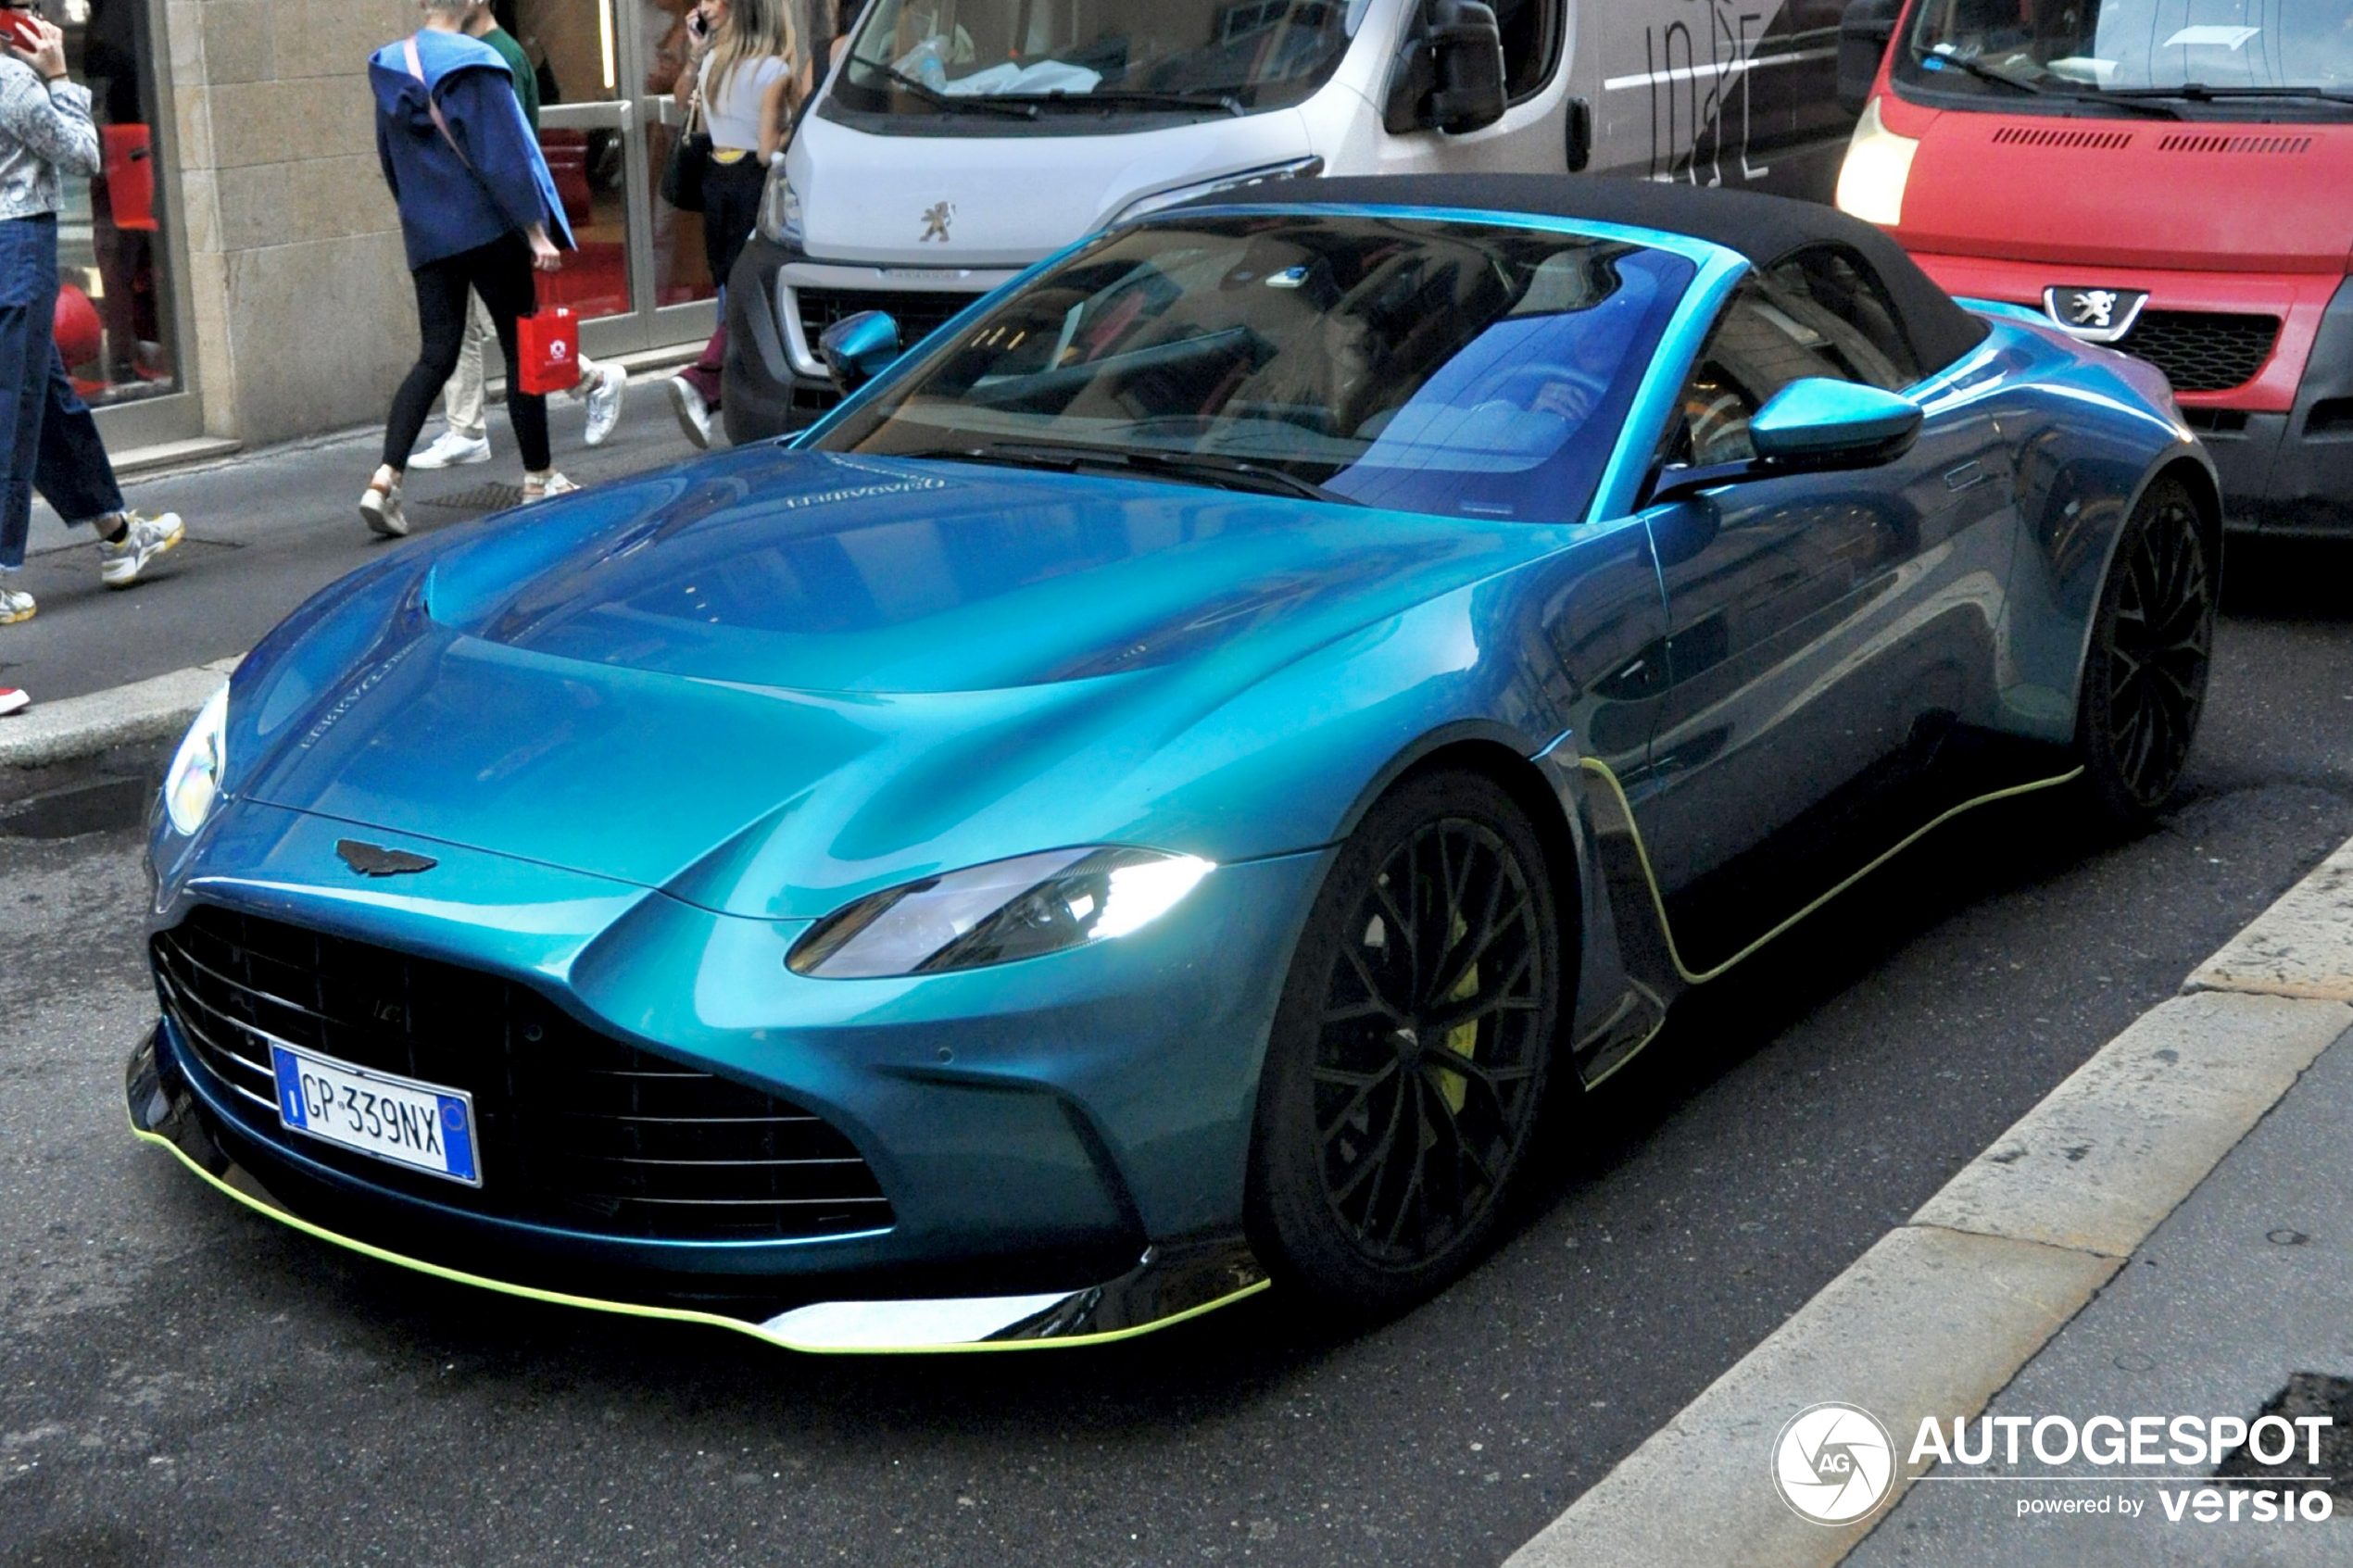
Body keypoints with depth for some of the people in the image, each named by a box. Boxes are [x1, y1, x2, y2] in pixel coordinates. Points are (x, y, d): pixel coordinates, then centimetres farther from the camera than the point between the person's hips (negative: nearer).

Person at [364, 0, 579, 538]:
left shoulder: (390, 67, 7)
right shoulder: (475, 65, -12)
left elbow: (389, 158, 16)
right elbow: (504, 157, -15)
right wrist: (536, 232, -12)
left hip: (426, 238, 6)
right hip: (489, 231, -6)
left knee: (435, 356, 5)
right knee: (523, 351, 8)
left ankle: (386, 479, -11)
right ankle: (538, 478, 16)